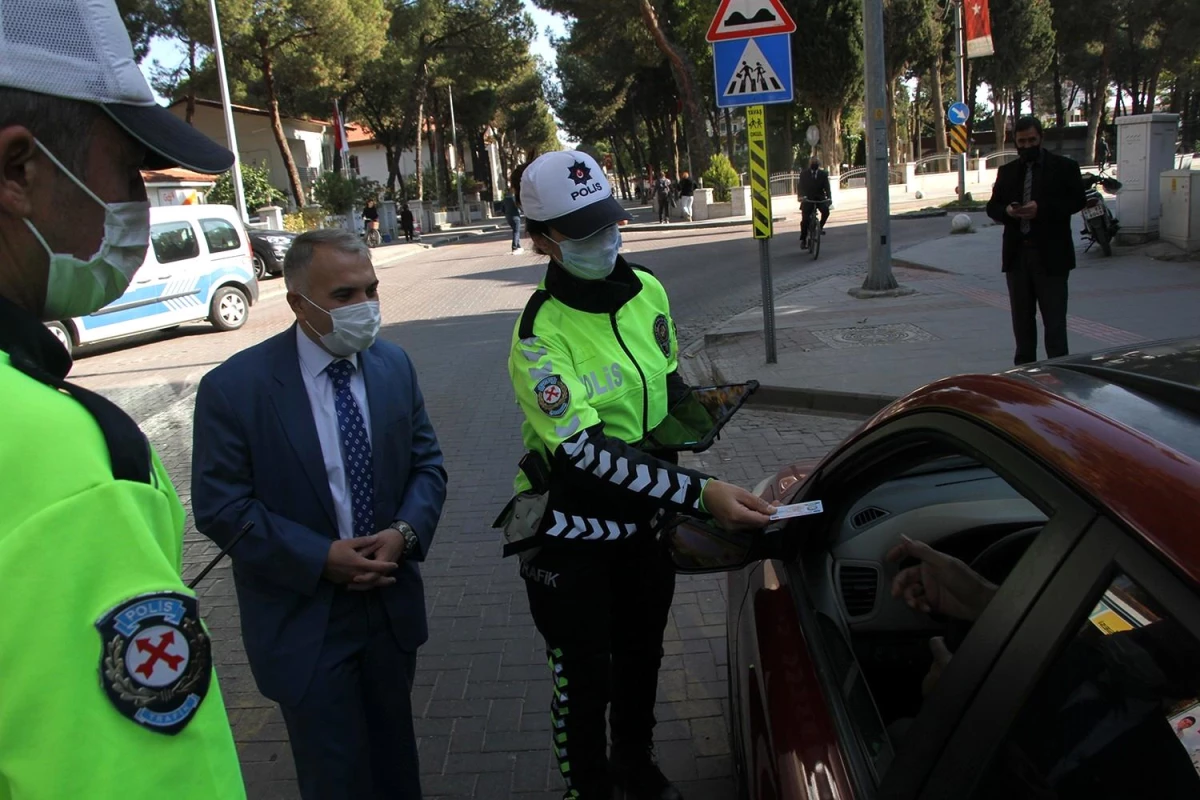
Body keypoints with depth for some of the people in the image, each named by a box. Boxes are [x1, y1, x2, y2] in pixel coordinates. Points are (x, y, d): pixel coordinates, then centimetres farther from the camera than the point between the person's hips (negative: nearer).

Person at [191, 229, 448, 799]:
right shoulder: (233, 387, -16)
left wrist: (406, 531, -15)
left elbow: (427, 462, 4)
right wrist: (322, 558, -20)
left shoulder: (394, 365, -2)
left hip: (391, 602, 4)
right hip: (304, 619, -4)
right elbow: (219, 508, -14)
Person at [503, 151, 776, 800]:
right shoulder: (540, 334, -22)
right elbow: (585, 451, -31)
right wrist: (700, 492, -37)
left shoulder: (648, 292, -2)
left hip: (647, 520, 6)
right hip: (574, 534, -6)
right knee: (583, 681, 8)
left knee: (641, 658, 24)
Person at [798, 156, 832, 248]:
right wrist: (802, 196, -32)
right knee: (805, 219, -11)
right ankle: (803, 239, 2)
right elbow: (801, 186, -11)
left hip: (820, 198, 1)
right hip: (808, 199, -1)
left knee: (826, 211, -26)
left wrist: (829, 198, -25)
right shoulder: (804, 174, 0)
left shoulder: (823, 174, 2)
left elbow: (827, 187, -7)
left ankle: (820, 226, 1)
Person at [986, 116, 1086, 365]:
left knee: (1054, 317, -3)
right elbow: (992, 207, 12)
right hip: (1017, 254, 4)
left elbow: (1077, 200, -6)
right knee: (1021, 317, 11)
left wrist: (1042, 209, -19)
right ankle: (1024, 368, 20)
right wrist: (1007, 210, -11)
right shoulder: (1007, 171, 14)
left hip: (1051, 254, -4)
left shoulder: (1064, 167, 2)